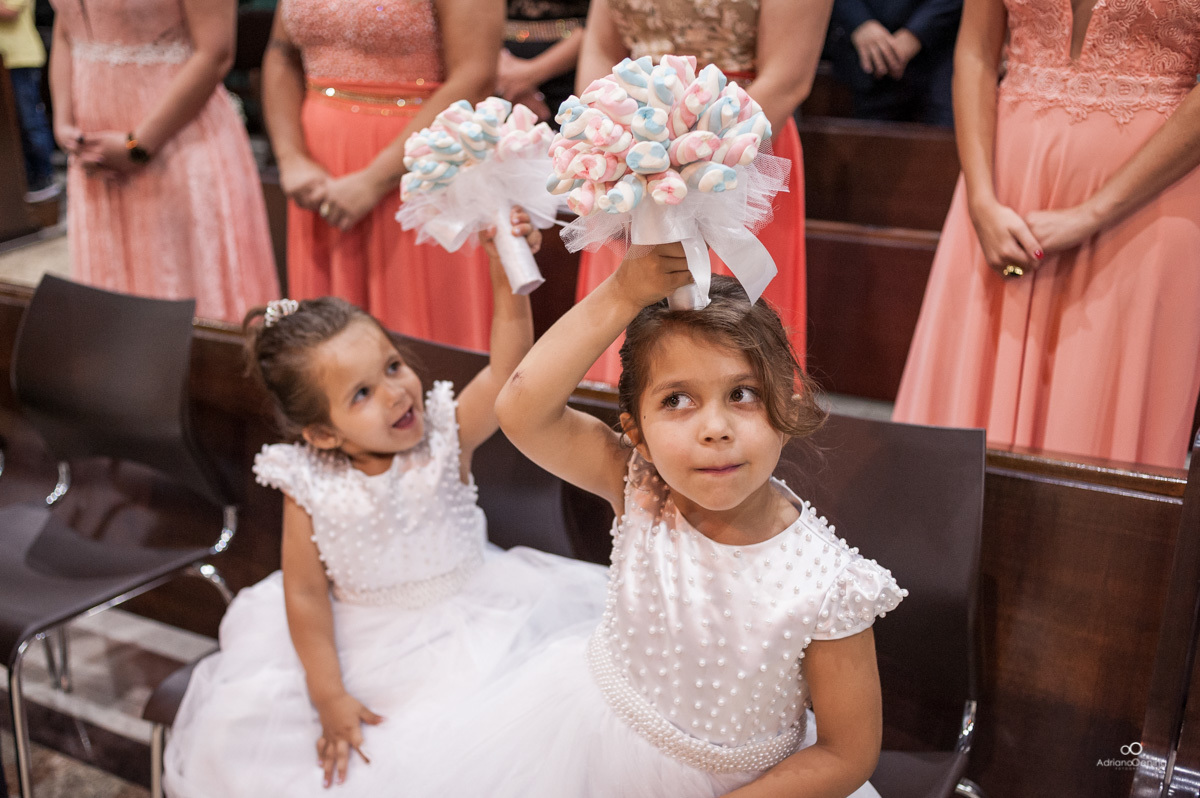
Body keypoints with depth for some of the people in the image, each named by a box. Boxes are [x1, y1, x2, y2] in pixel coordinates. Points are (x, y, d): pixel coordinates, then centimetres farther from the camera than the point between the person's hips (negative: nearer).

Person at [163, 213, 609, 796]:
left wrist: (507, 277, -47)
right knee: (243, 717, -2)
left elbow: (508, 369, -32)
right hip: (354, 638, 2)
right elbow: (305, 593, -7)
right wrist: (328, 695, -8)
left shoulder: (446, 437, -15)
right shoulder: (309, 486, -13)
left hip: (459, 618, -1)